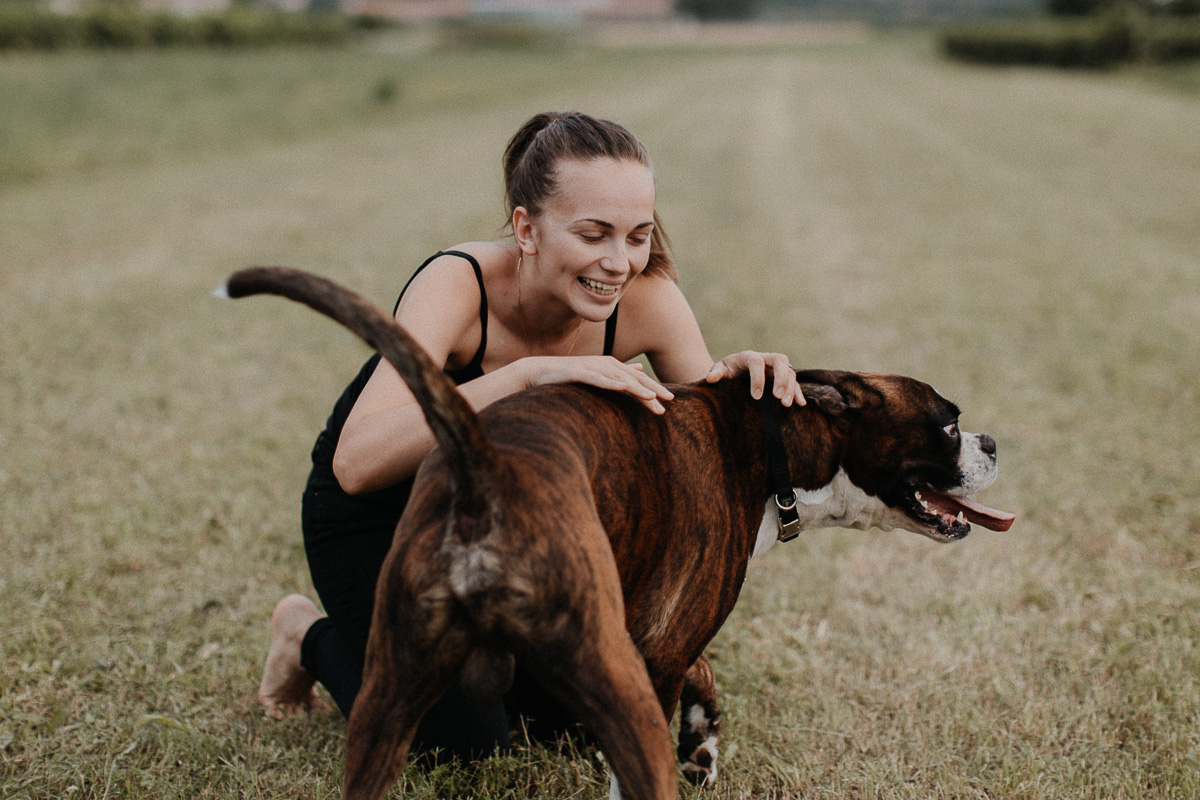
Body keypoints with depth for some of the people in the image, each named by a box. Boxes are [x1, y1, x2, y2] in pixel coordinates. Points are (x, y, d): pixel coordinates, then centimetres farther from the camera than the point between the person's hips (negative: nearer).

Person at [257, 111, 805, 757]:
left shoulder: (645, 299, -23)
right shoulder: (457, 286, -36)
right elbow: (356, 463, -48)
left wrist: (739, 381, -36)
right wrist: (527, 373, -57)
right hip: (377, 516, -5)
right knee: (464, 741, -10)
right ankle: (314, 638, 16)